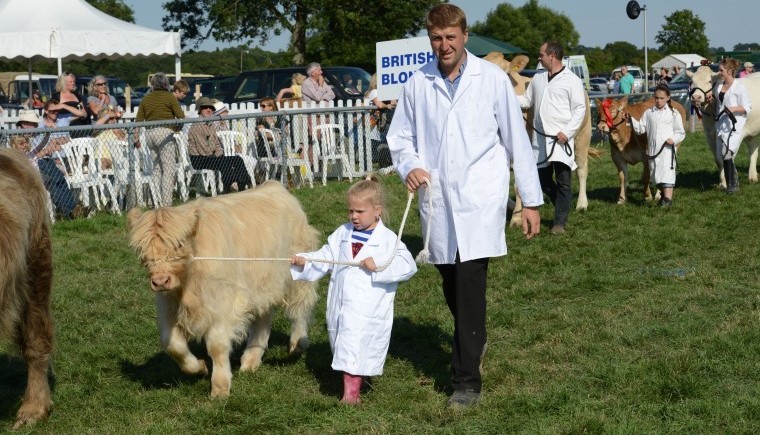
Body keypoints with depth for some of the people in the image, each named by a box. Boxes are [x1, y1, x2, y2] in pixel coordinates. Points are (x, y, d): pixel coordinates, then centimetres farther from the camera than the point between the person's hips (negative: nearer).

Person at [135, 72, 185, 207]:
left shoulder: (146, 99, 13)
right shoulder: (169, 97, -1)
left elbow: (138, 120, 10)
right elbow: (181, 117, -5)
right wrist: (176, 128, 13)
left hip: (149, 133, 6)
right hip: (165, 132, -6)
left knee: (156, 168, 13)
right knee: (169, 168, -4)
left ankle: (157, 202, 11)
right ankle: (166, 202, -12)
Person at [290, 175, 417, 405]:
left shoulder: (388, 240, -6)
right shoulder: (343, 234, 11)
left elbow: (407, 265, -14)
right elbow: (325, 258, 12)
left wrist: (378, 266, -22)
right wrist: (303, 261, -4)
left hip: (368, 310, -5)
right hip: (340, 307, 5)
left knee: (358, 349, -7)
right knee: (343, 346, 12)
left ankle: (351, 392, -1)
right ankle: (351, 382, 26)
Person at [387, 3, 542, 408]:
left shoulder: (492, 78, -2)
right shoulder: (417, 83, 4)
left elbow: (516, 139, 2)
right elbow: (400, 136, 12)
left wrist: (531, 200, 2)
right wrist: (409, 166, -11)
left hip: (480, 198, -3)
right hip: (436, 200, 3)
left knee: (469, 285, -12)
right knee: (452, 287, 14)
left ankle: (467, 379, -5)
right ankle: (473, 342, 42)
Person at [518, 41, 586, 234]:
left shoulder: (572, 80, -4)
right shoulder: (538, 78, 14)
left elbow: (580, 109, -6)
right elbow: (527, 100, 19)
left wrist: (567, 132, -15)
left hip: (561, 139, -6)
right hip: (540, 139, 6)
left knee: (563, 181, -3)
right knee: (543, 179, 10)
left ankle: (560, 222, 4)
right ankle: (563, 209, 30)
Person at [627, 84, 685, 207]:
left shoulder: (673, 113, 3)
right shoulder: (649, 113, 10)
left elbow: (681, 132, 5)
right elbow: (641, 128, 6)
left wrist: (674, 139, -13)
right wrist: (631, 120, -8)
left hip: (667, 149, -4)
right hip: (653, 150, 4)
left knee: (667, 173, -14)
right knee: (655, 173, 12)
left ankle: (668, 198, -17)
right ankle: (663, 194, 29)